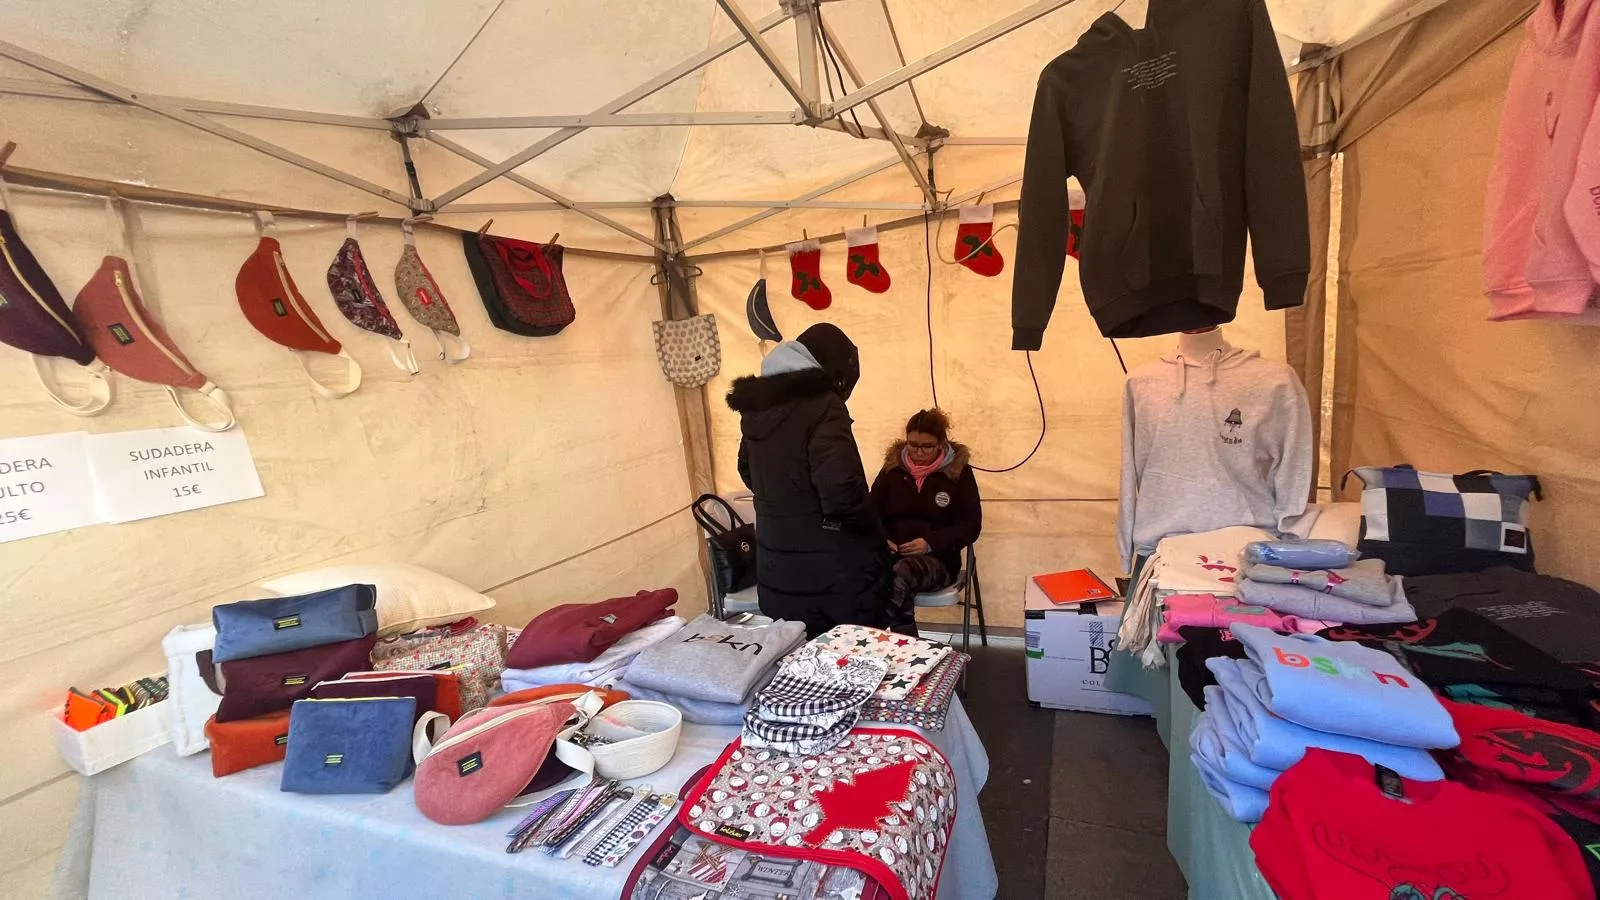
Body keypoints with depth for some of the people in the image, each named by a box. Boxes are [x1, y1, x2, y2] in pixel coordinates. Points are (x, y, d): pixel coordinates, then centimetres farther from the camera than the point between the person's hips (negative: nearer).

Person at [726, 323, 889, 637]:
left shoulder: (755, 406, 6)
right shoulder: (821, 405, -18)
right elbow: (842, 493, -27)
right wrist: (874, 534, -9)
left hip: (777, 571, 7)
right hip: (834, 572, -7)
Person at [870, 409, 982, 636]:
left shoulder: (959, 471, 3)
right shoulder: (893, 467, 10)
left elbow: (970, 526, 0)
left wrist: (930, 543, -16)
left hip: (938, 559, -2)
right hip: (891, 556, 2)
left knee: (900, 573, -37)